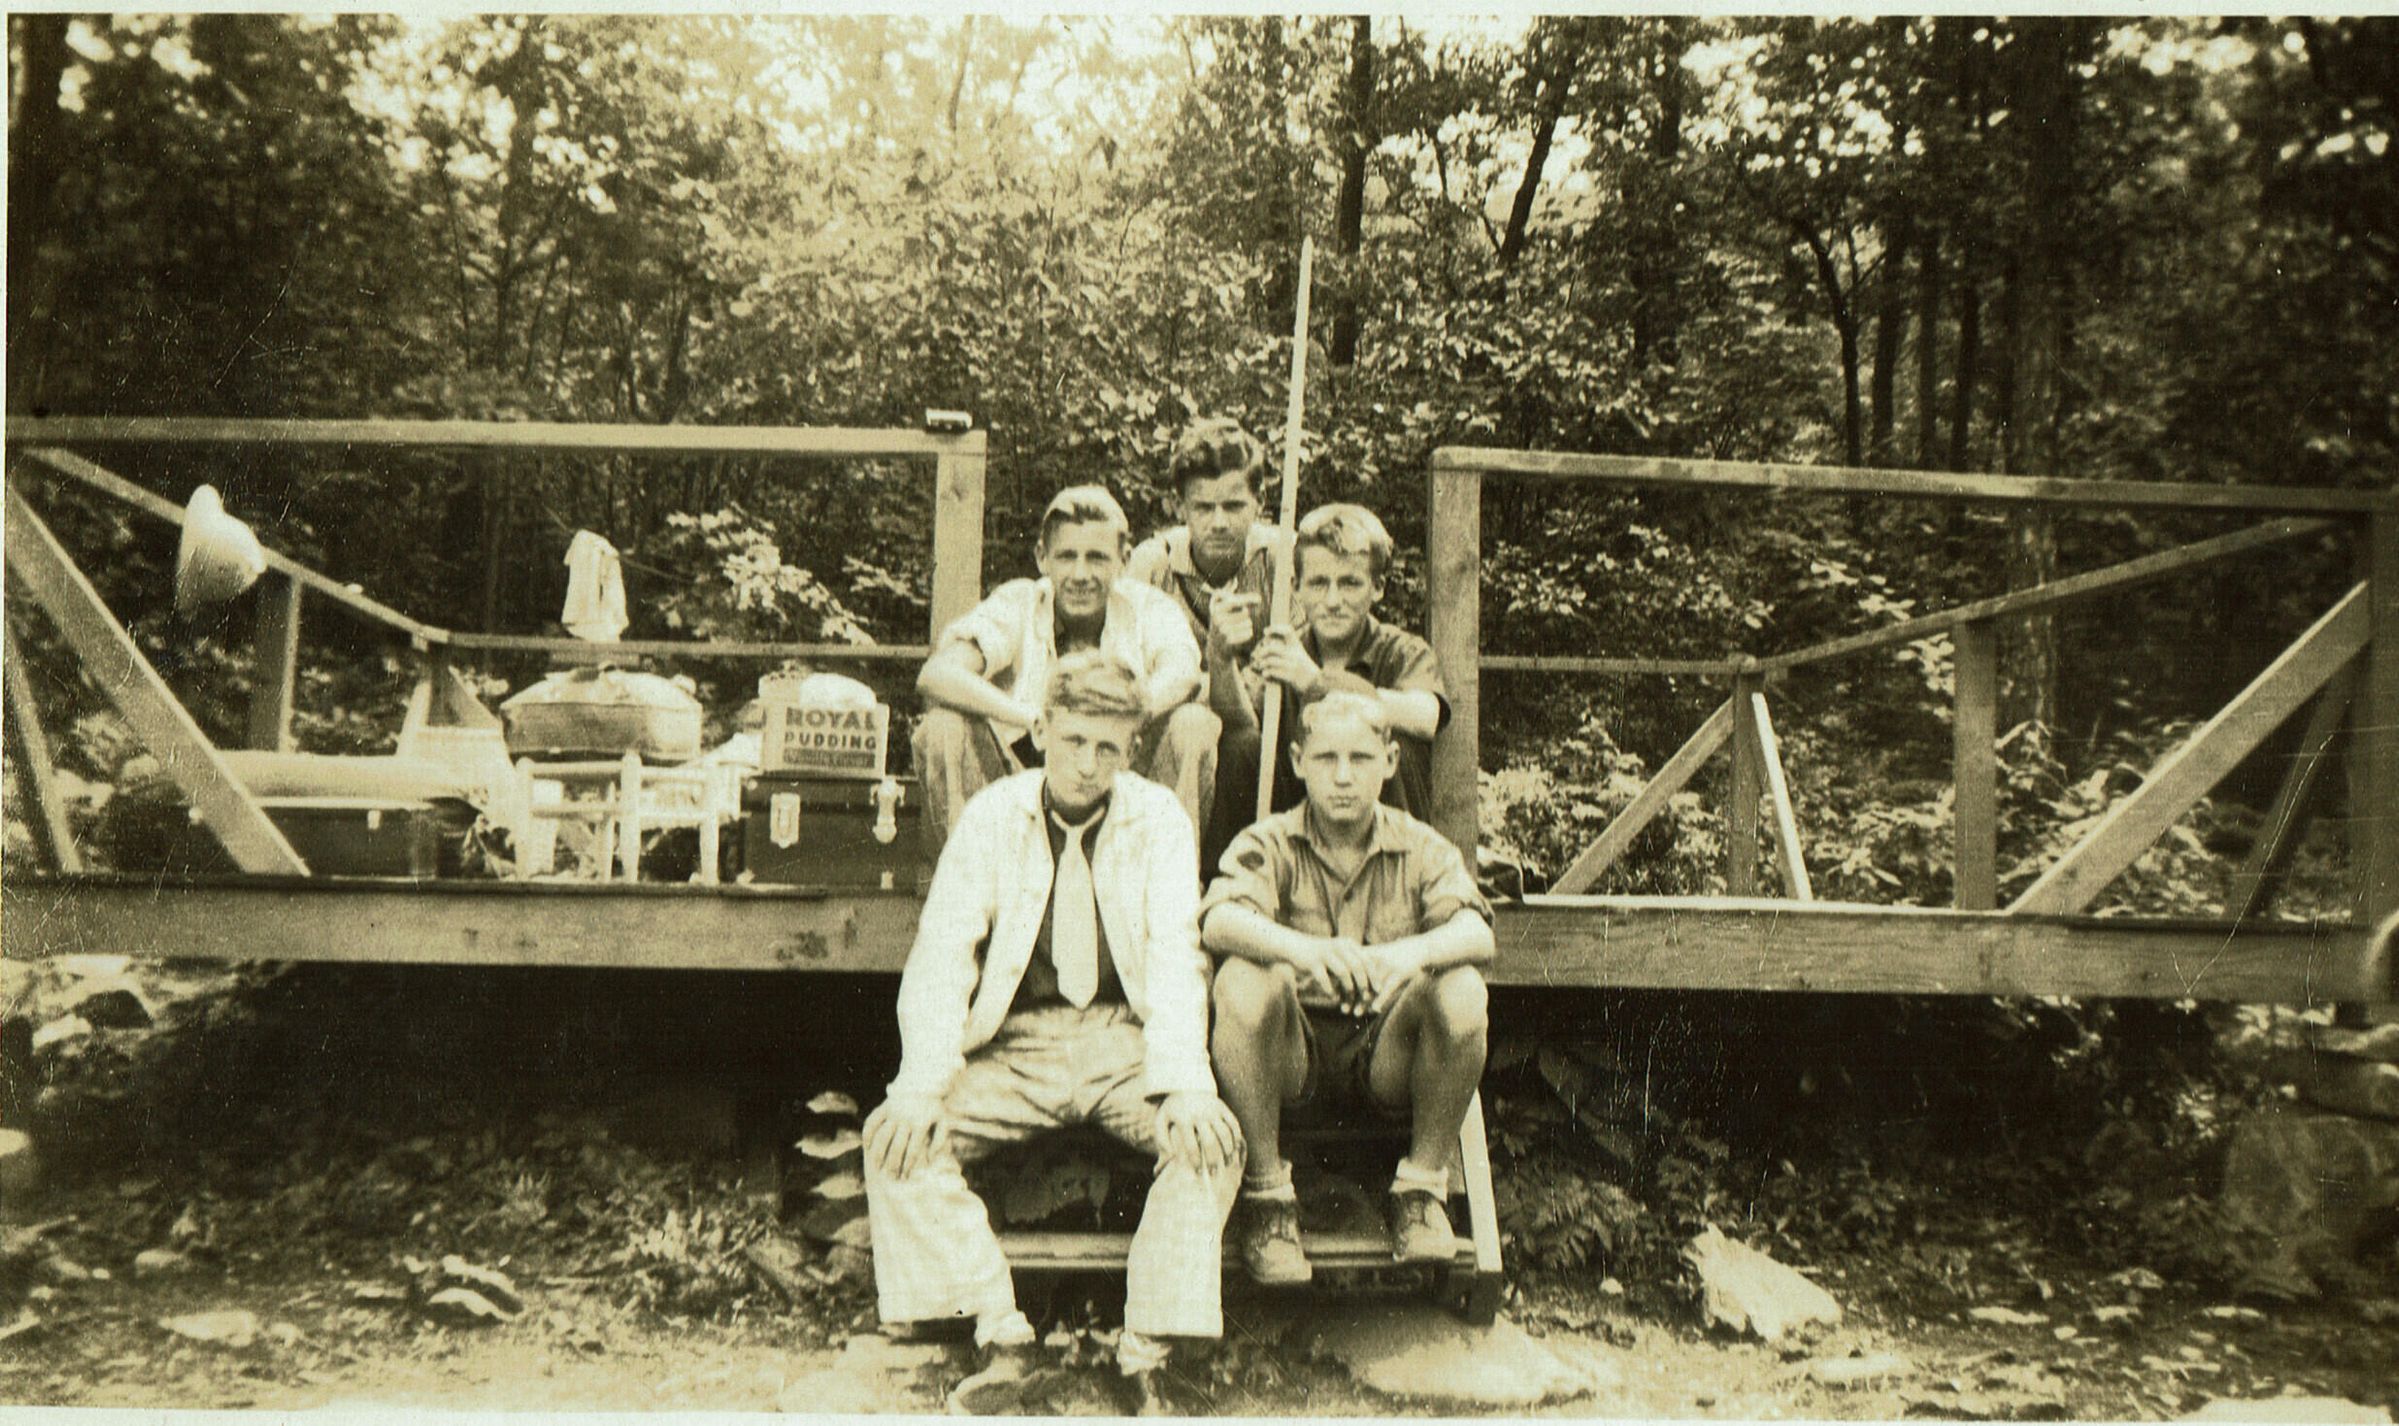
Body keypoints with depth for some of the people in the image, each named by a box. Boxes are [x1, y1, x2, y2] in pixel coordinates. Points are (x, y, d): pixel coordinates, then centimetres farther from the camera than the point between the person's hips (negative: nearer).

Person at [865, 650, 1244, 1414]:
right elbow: (941, 954, -5)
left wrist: (1185, 1084, -25)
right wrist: (921, 1086, -20)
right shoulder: (992, 814, 0)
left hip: (1122, 1041, -1)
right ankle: (1004, 1339, -19)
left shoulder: (1158, 817, -1)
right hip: (1016, 1043, 1)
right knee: (896, 1136, -22)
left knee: (1210, 1139, -28)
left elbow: (1176, 956, -9)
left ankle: (1146, 1353, -16)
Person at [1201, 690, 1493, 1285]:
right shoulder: (1269, 844, -1)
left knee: (1462, 990, -27)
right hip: (1291, 1058, -1)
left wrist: (1414, 952, -40)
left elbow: (1477, 934, -16)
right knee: (1243, 980, -31)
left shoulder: (1422, 849, 3)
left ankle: (1422, 1186, -7)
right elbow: (1219, 921, -23)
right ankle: (1266, 1193, -15)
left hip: (1385, 1056, 1)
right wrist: (1300, 946, -45)